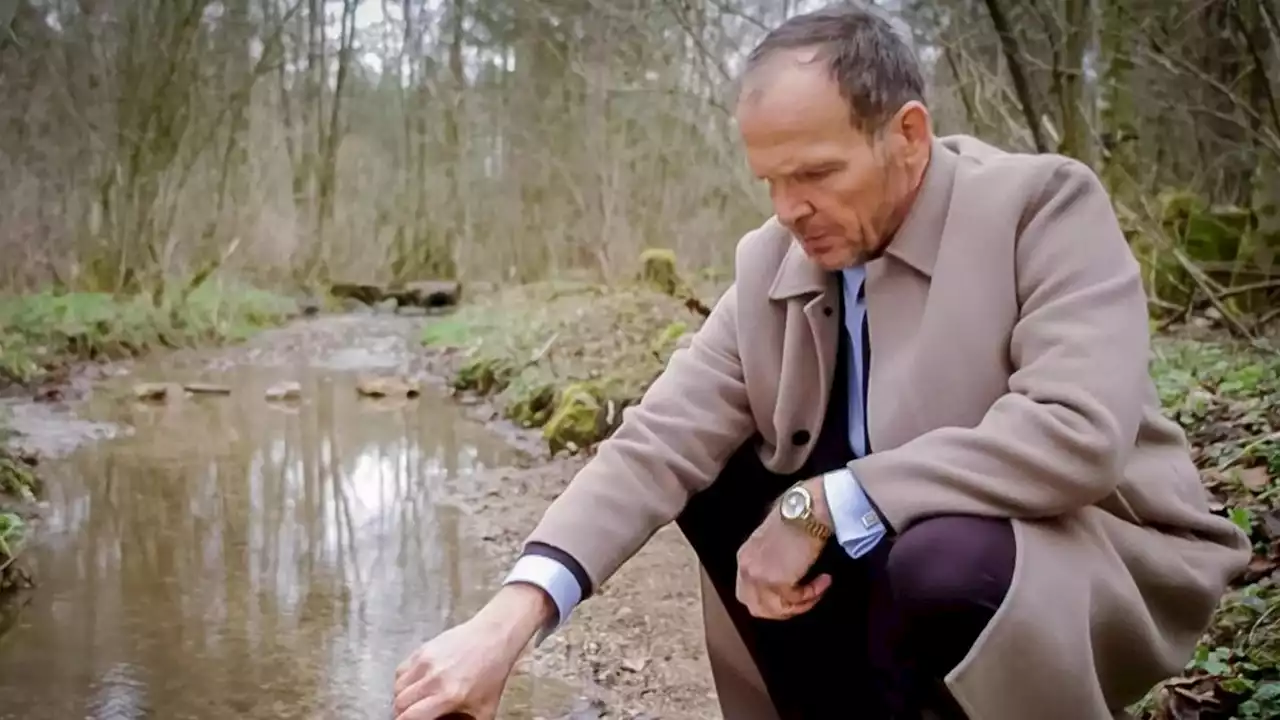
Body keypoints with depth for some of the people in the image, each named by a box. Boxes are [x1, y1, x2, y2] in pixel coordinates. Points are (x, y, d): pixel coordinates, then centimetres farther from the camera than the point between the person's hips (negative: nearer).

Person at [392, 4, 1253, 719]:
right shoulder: (770, 261, -5)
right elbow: (662, 438, -13)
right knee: (714, 480, -5)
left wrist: (818, 509, -30)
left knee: (943, 558, -35)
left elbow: (1076, 432, -33)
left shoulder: (1044, 202, -19)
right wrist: (514, 613, -28)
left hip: (1098, 550, -5)